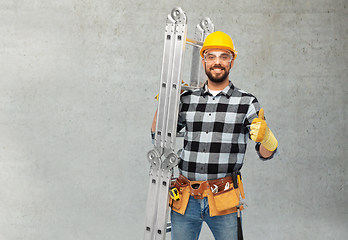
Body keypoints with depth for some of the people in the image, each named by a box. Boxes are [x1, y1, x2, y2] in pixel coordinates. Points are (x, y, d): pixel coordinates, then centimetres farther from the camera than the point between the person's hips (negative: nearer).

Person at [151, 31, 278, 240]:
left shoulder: (247, 103, 1)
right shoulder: (187, 100, 8)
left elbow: (267, 153, -4)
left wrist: (264, 136, -26)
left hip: (222, 200, -2)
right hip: (186, 200, 2)